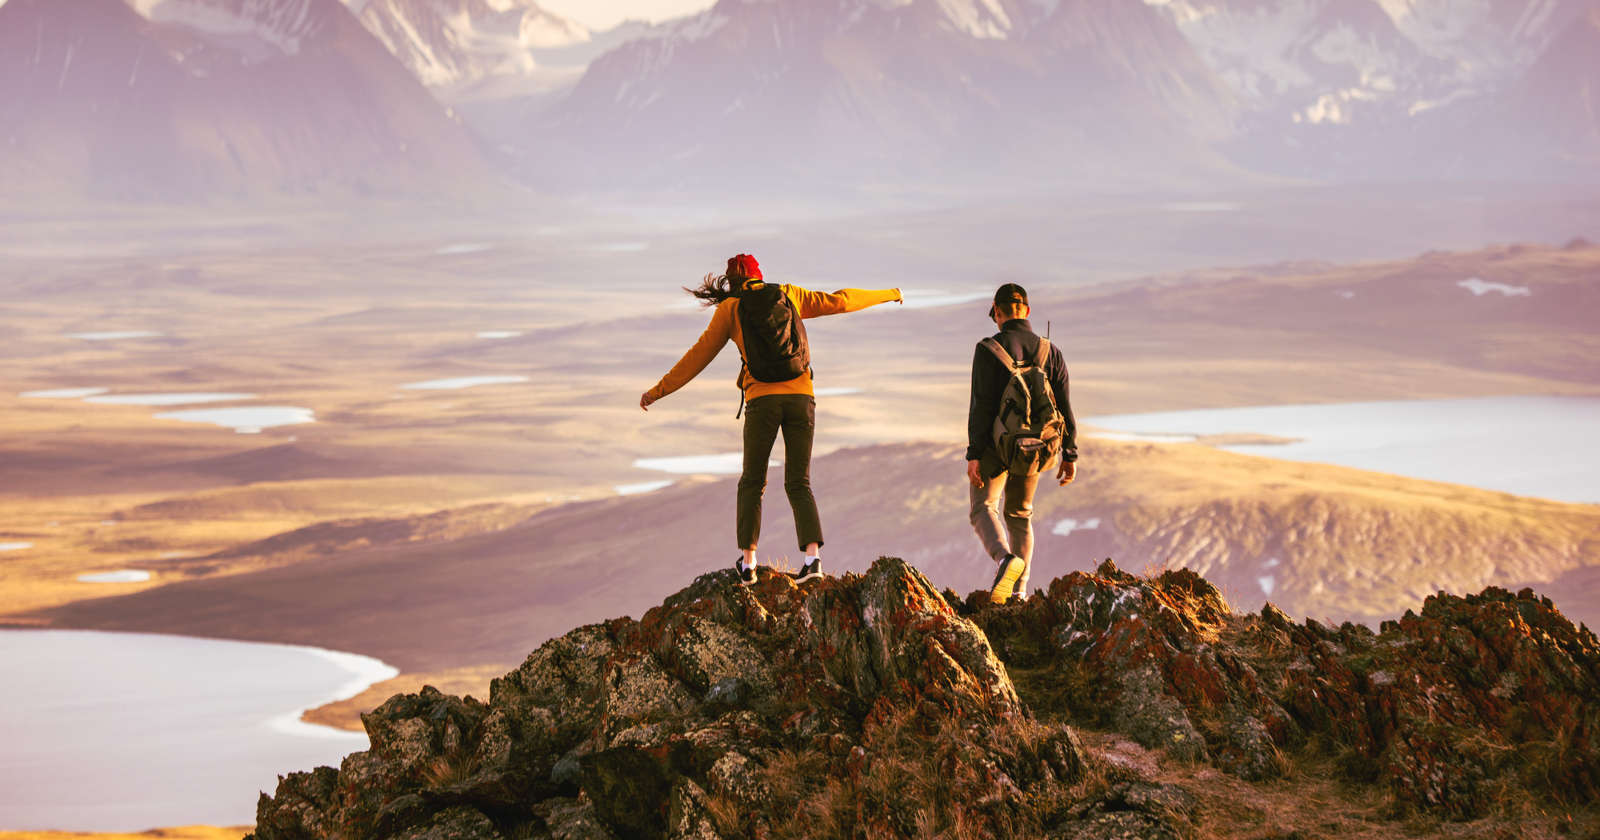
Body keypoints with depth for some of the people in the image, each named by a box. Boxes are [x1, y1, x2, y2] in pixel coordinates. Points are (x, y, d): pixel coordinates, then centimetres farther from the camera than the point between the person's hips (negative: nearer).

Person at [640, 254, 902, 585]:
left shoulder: (729, 308, 8)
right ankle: (813, 556, -15)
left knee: (752, 483, 13)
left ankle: (748, 562, 5)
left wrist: (658, 391, 15)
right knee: (798, 484, 6)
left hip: (762, 399, -2)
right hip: (801, 396, 2)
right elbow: (839, 301, 22)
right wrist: (885, 295, 38)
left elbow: (698, 356, 8)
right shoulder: (788, 294, 15)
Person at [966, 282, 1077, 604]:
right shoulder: (1050, 352, 1)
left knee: (984, 508, 10)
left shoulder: (989, 349, -12)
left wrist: (974, 454, -17)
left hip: (996, 444, -4)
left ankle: (1006, 558, -20)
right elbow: (1063, 407, 0)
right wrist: (1069, 454, 7)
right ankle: (1019, 591, 13)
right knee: (1020, 513, 19)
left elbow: (982, 404, -17)